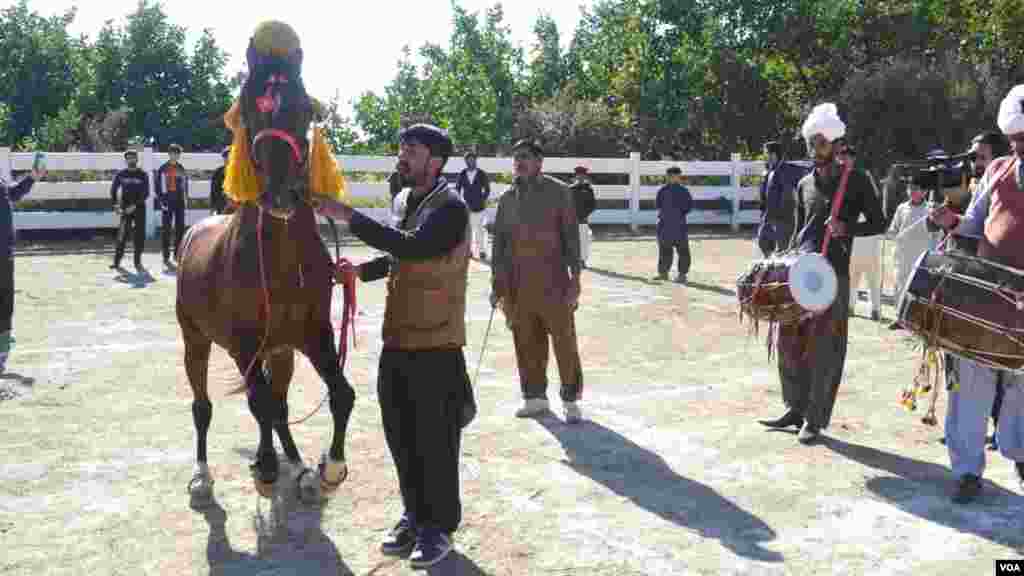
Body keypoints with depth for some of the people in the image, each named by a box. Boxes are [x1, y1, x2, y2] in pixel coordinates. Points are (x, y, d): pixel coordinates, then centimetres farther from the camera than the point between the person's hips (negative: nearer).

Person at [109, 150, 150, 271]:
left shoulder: (143, 175, 1)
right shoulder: (120, 174, 6)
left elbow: (146, 193, -5)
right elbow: (113, 190, 11)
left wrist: (134, 205, -15)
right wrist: (115, 204, -3)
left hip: (139, 207, 0)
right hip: (125, 208, 0)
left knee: (139, 234, 0)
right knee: (123, 234, -6)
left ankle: (138, 261, 10)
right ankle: (117, 261, -3)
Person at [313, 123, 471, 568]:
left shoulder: (450, 207, -13)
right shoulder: (410, 203, 13)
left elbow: (413, 247, -30)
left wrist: (349, 216, -27)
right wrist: (362, 269, 8)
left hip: (435, 343, -8)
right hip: (397, 340, 8)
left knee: (435, 440, 3)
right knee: (401, 436, 16)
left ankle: (440, 526, 19)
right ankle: (414, 515, 33)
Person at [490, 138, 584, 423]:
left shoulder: (559, 192, -2)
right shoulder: (508, 198, 11)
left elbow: (571, 236, -4)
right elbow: (499, 241, 14)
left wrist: (575, 276, -9)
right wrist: (496, 282, 11)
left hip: (553, 282, -4)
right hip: (517, 285, 4)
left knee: (564, 342, 0)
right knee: (527, 343, 9)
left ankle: (571, 400, 10)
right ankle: (534, 396, 22)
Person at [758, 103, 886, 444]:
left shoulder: (856, 180, 1)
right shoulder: (805, 185, 15)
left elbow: (878, 224, 1)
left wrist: (847, 228, -16)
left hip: (833, 274, -5)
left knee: (823, 349, -3)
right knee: (789, 342, 5)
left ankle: (815, 420, 5)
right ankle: (796, 409, 20)